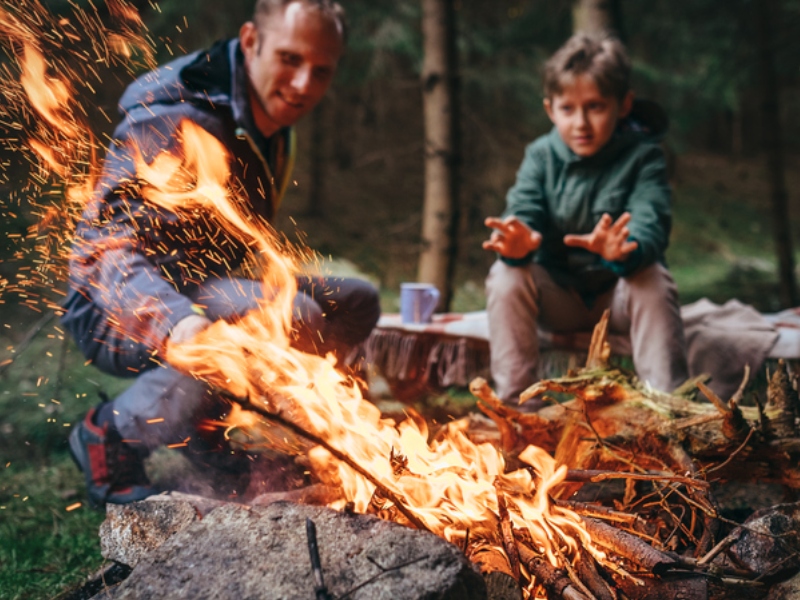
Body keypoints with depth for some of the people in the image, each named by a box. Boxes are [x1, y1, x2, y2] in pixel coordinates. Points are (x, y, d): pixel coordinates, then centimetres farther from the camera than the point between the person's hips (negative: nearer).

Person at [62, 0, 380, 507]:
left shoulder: (275, 130, 5)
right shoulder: (176, 123, -24)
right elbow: (109, 248, -34)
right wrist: (176, 322, -51)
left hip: (200, 293, 9)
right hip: (116, 313, -9)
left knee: (357, 303, 7)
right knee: (292, 318, -34)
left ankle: (205, 425, 8)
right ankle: (111, 435, -15)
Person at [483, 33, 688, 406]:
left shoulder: (642, 155, -8)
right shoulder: (541, 156, -1)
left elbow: (651, 226, -23)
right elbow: (524, 211, -16)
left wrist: (624, 251, -49)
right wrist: (517, 244, -42)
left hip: (619, 293, -2)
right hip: (557, 298, 2)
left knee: (653, 280, -32)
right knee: (506, 275, -25)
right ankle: (516, 404, -21)